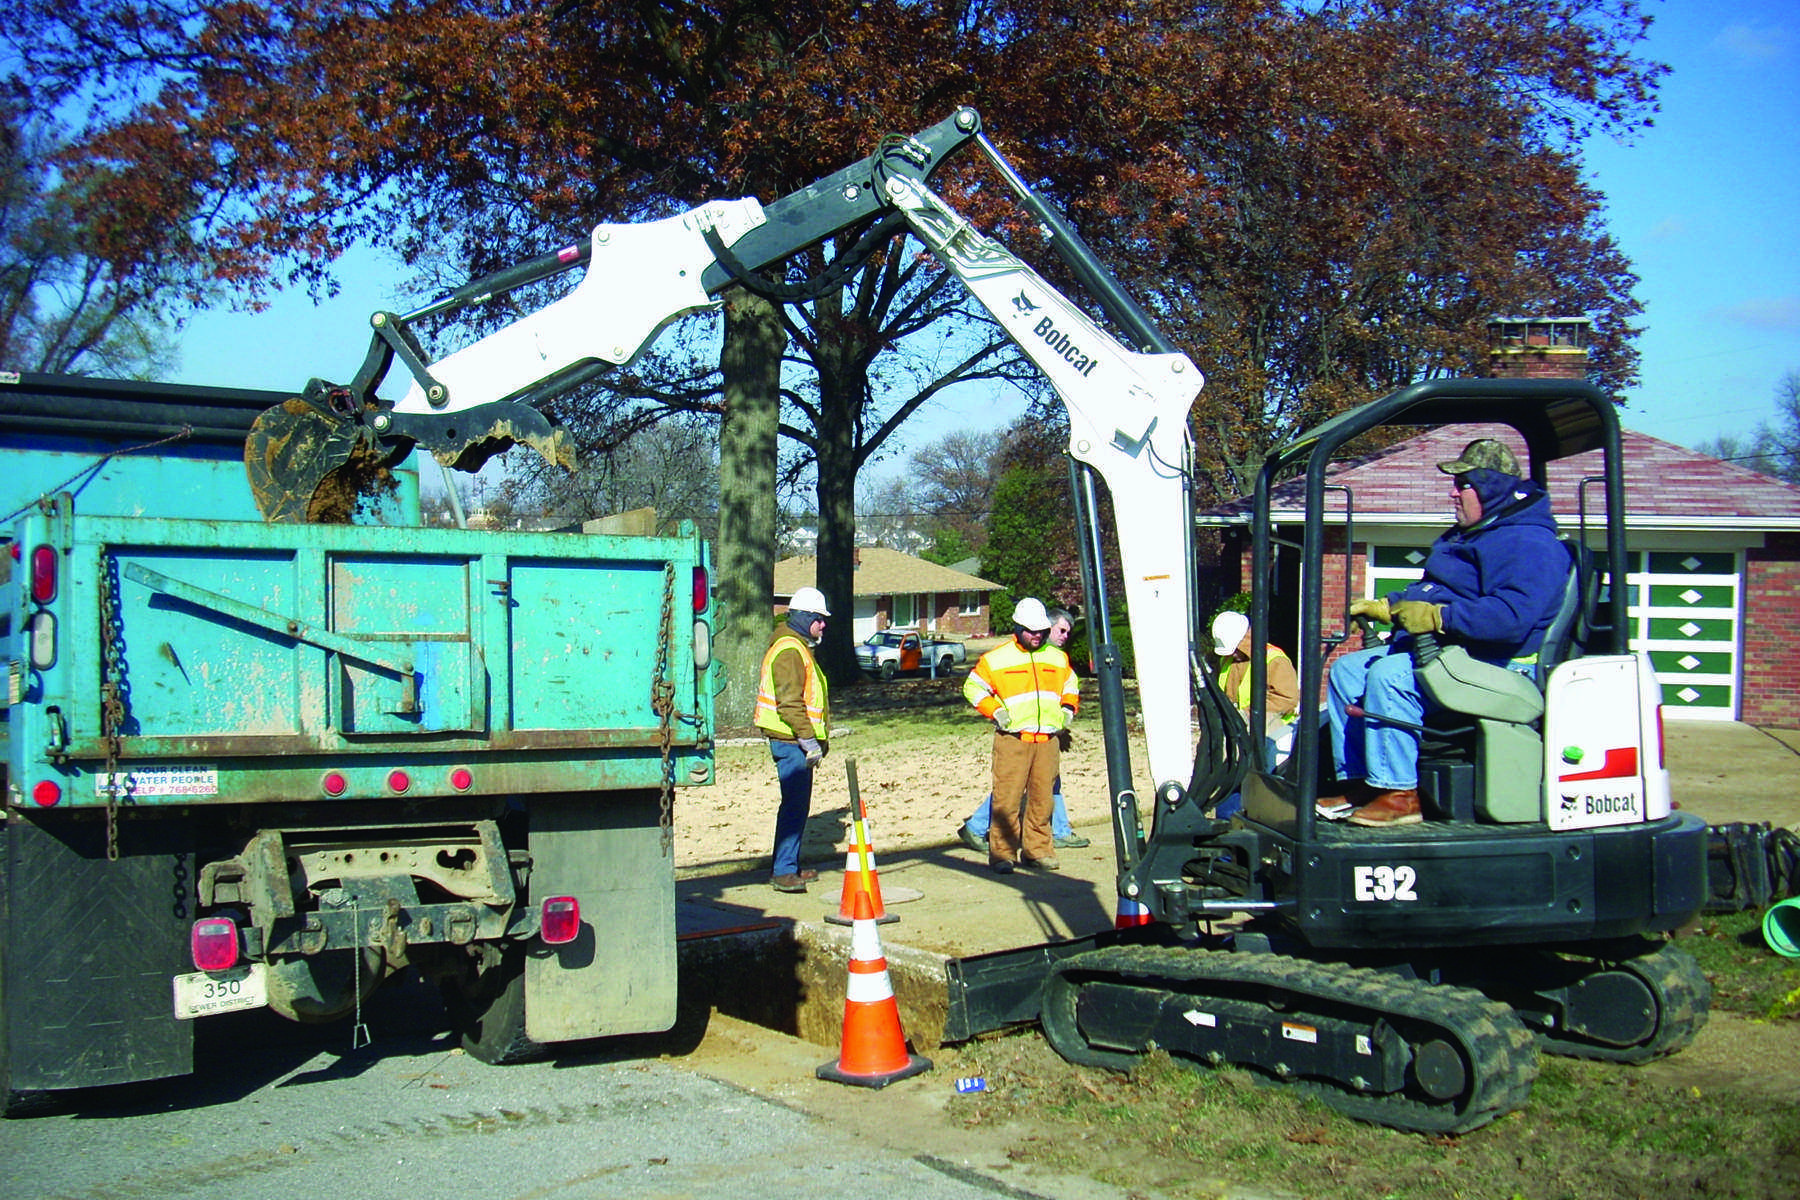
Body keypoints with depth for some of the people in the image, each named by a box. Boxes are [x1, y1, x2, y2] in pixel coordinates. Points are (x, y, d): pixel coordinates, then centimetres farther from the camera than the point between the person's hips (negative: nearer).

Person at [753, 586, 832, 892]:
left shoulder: (799, 648, 21)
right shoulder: (789, 650, -14)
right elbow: (789, 702, -22)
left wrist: (818, 738, 26)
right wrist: (809, 740, -22)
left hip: (795, 741, 11)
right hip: (791, 740, -11)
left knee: (797, 804, 14)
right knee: (795, 804, -12)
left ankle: (790, 867, 22)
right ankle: (783, 871, -11)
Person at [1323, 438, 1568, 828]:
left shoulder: (1528, 545, -16)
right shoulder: (1466, 536, 20)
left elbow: (1512, 616, -31)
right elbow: (1425, 592, 30)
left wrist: (1437, 616, -30)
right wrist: (1383, 607, 15)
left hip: (1491, 665, -11)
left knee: (1389, 675, -31)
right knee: (1346, 671, 7)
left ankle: (1400, 794, -25)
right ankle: (1358, 784, 5)